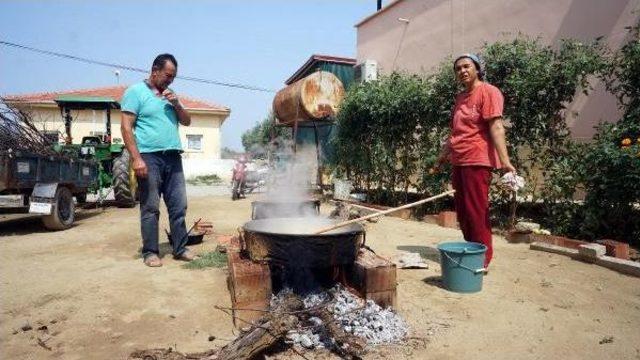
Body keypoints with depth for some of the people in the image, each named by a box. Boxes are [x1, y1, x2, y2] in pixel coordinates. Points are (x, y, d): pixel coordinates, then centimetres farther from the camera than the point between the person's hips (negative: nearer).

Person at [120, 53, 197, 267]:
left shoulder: (169, 94, 20)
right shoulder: (136, 91, 1)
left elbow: (187, 122, 19)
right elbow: (126, 128, -7)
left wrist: (176, 104, 1)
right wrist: (136, 158, -16)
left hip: (173, 157, 6)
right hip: (149, 157, -6)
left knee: (179, 206, 5)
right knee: (150, 208, 0)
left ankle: (180, 249, 13)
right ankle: (150, 252, 10)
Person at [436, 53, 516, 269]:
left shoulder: (488, 92, -4)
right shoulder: (460, 97, 20)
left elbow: (496, 126, -15)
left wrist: (504, 160, -24)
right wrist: (443, 155, 30)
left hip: (477, 161, -8)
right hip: (459, 162, 9)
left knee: (477, 212, -5)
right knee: (462, 212, 12)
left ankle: (482, 259, 5)